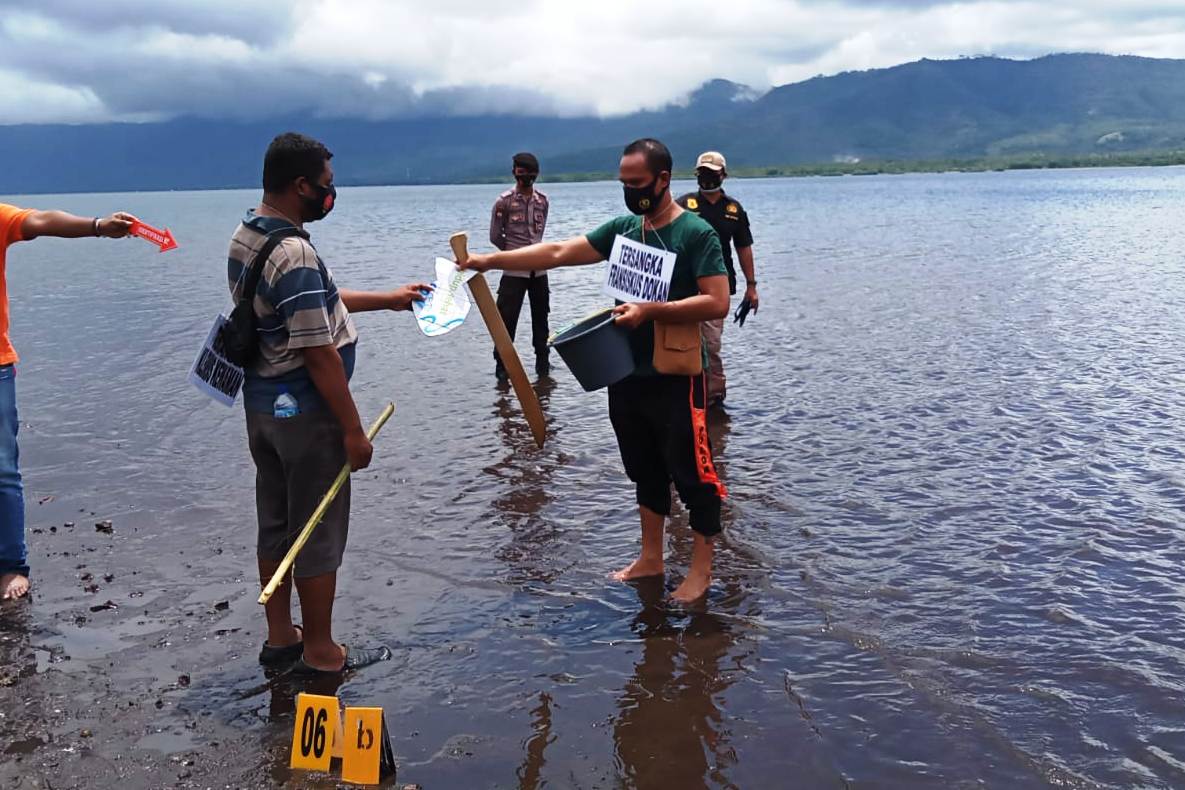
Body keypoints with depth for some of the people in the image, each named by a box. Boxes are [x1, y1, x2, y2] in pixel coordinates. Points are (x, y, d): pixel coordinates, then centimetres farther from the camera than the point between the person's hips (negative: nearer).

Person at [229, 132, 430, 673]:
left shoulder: (245, 238, 6)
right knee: (318, 532, 4)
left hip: (261, 403, 9)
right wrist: (353, 429, -16)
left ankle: (280, 638, 29)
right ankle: (319, 652, 16)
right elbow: (319, 353, -24)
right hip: (305, 412, -9)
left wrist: (388, 299, 23)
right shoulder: (295, 254, -25)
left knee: (275, 525, 17)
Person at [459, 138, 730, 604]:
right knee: (645, 470, 17)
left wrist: (649, 311, -24)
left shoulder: (696, 233, -12)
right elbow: (558, 253, 4)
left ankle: (701, 570, 16)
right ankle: (651, 558, 30)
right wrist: (490, 260, -4)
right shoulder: (622, 228, 6)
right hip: (627, 374, 7)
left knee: (692, 472, 2)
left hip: (677, 380, -7)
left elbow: (717, 302, -19)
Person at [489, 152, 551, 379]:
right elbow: (495, 236, -1)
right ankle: (501, 364, 6)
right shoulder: (504, 201, -7)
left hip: (539, 269, 4)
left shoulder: (542, 200, 6)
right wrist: (515, 252, 5)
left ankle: (542, 361, 23)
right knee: (507, 318, -3)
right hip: (514, 270, -4)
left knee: (540, 317, 12)